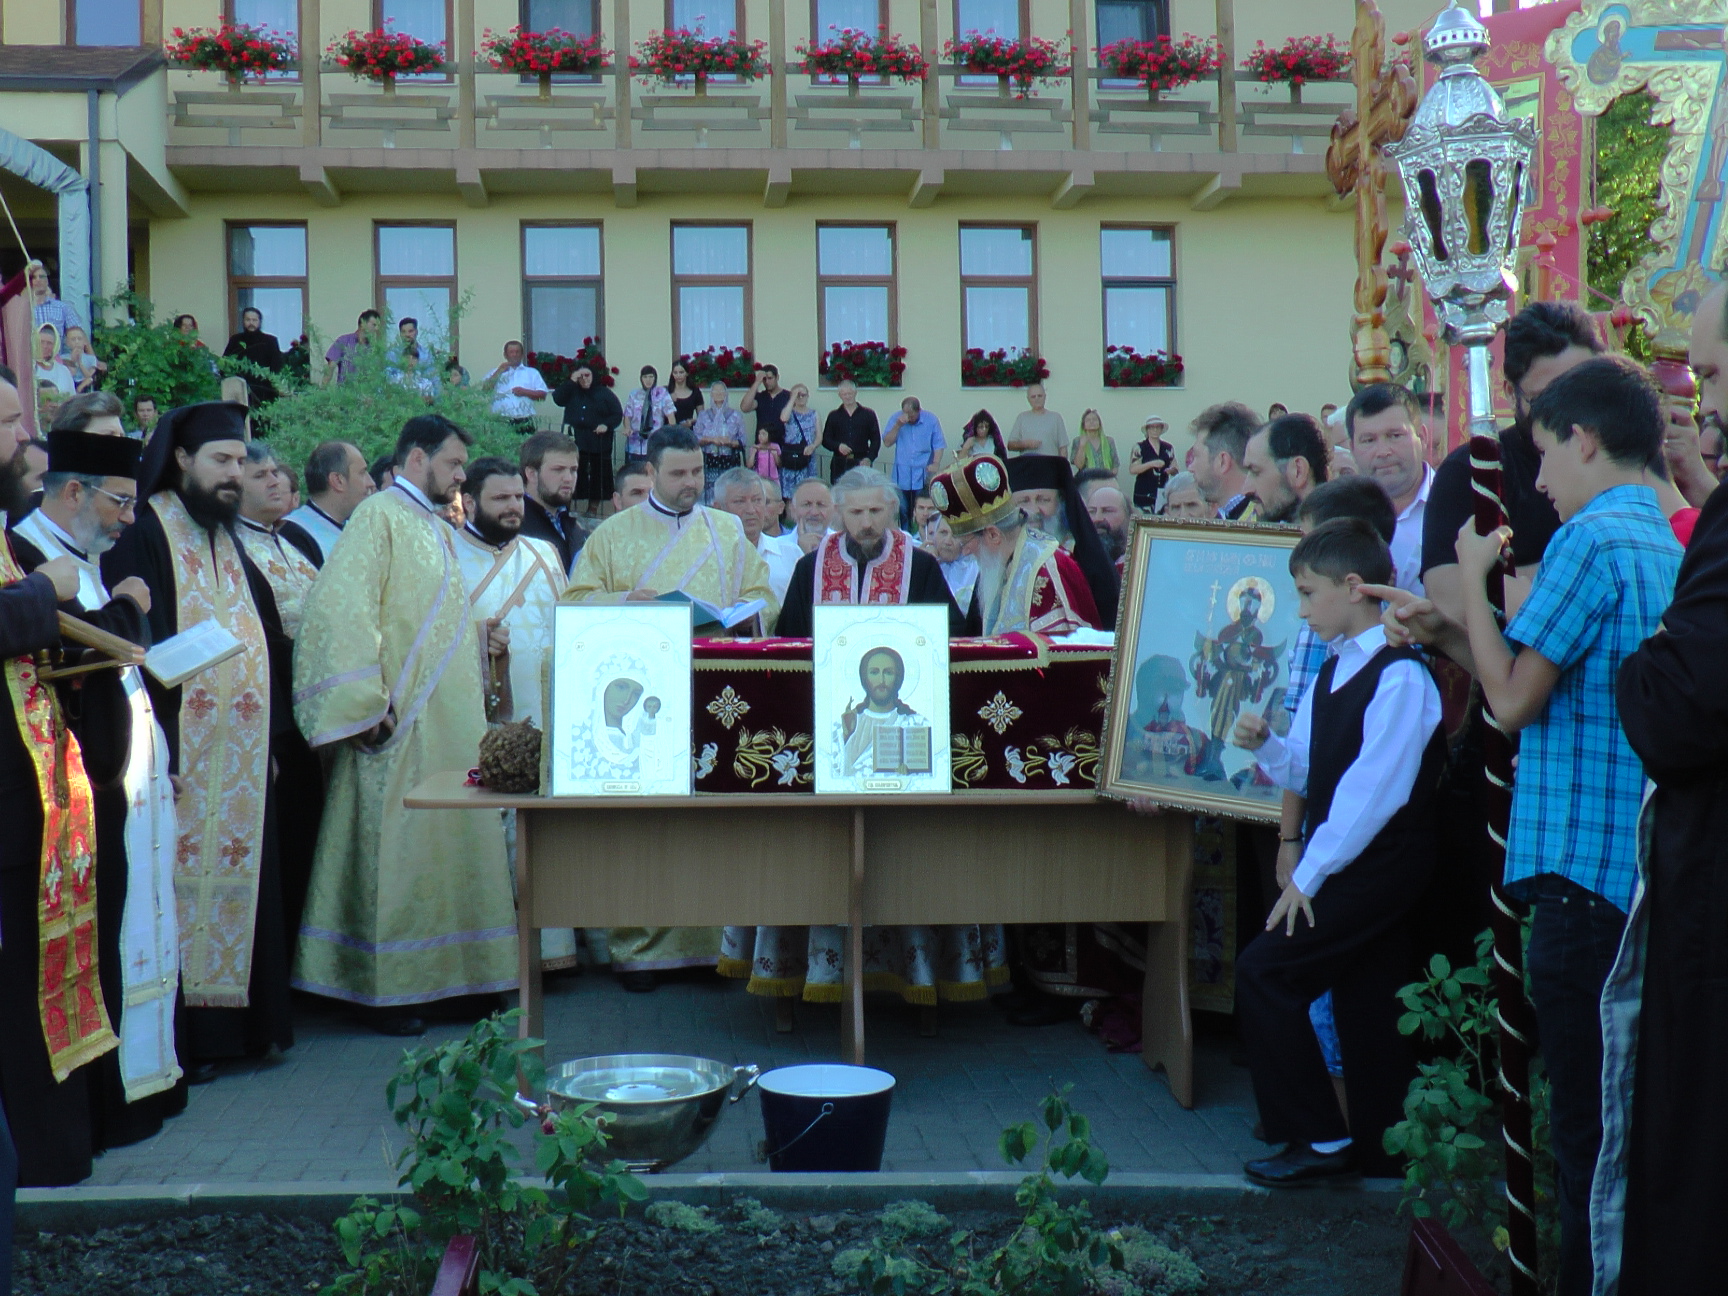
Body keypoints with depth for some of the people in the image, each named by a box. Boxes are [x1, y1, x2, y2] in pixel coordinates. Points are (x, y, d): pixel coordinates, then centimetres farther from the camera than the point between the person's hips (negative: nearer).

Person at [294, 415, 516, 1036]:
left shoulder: (437, 529, 20)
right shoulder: (379, 517, -8)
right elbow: (342, 607, -19)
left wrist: (479, 636, 9)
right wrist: (367, 702, -23)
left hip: (453, 717, 9)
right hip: (402, 724, -9)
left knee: (452, 841, 10)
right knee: (396, 850, -4)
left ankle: (449, 976, 17)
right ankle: (386, 990, 4)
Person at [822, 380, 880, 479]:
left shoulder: (868, 414, 10)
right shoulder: (834, 416, 14)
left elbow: (876, 440, 7)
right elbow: (825, 439, 11)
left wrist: (869, 458, -7)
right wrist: (838, 446, -10)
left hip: (862, 463, -1)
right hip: (840, 464, 1)